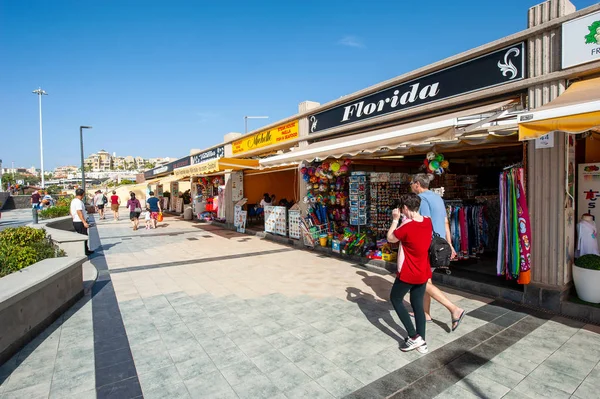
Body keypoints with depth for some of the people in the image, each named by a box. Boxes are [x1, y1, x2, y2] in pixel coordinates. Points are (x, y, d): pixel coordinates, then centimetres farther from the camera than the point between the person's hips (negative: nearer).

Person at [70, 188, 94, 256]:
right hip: (80, 222, -10)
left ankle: (86, 250, 26)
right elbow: (79, 212, -24)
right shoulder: (78, 202, -18)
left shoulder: (73, 201, 14)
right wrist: (84, 222, -25)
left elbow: (70, 211, 22)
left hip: (75, 222, 10)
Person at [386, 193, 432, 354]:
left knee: (395, 299, 14)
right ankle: (422, 342, 23)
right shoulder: (428, 222, -3)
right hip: (423, 272, 7)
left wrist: (395, 220, -2)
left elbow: (390, 238, -8)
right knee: (418, 305, 17)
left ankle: (414, 337, 12)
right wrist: (405, 220, 8)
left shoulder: (407, 227, -24)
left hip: (408, 273, -7)